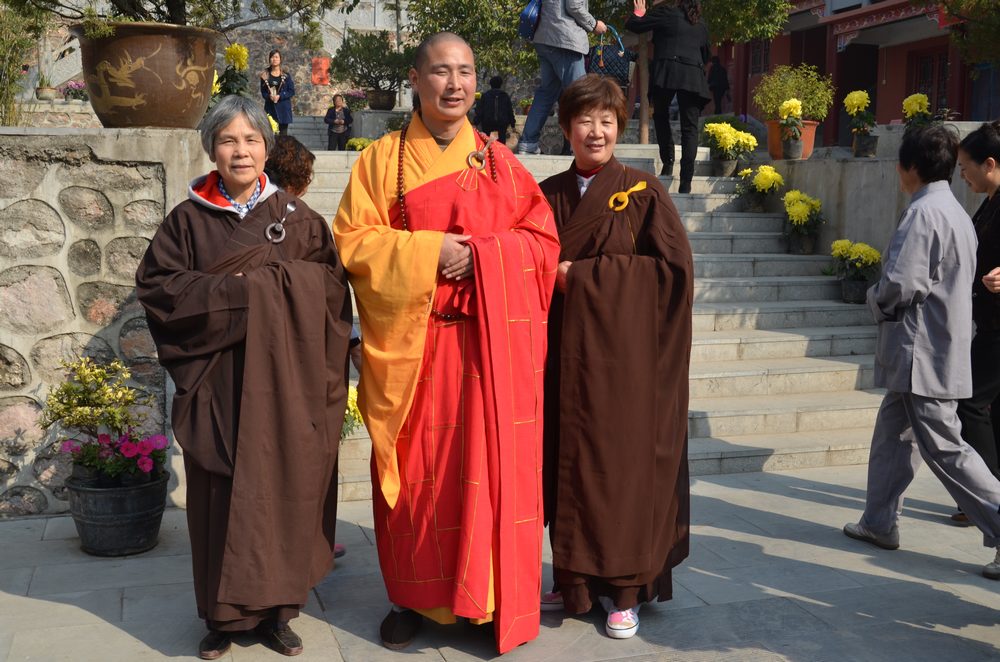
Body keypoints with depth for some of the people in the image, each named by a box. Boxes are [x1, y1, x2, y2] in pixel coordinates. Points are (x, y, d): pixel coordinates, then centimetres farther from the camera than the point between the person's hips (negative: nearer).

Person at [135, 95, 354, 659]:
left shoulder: (296, 217, 7)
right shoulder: (189, 219, 6)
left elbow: (331, 282, 0)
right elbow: (157, 284, -2)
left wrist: (257, 283, -11)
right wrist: (234, 294, -12)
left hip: (285, 381, 1)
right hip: (220, 384, 0)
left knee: (284, 486, 2)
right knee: (225, 492, 1)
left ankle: (277, 609, 15)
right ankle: (225, 612, 14)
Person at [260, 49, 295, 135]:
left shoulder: (286, 75, 3)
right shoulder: (265, 75, 7)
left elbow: (292, 91, 0)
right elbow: (263, 92, 8)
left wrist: (279, 96, -14)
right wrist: (269, 96, -14)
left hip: (283, 108, -1)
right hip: (270, 108, 1)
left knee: (283, 134, -1)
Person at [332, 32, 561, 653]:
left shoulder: (500, 161, 10)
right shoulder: (383, 158, 6)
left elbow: (543, 241, 4)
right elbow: (353, 241, -2)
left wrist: (478, 254, -12)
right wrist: (427, 252, -15)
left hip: (493, 345, 1)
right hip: (415, 345, -1)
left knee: (494, 467, 2)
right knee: (419, 469, 3)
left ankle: (497, 596, 16)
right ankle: (416, 594, 19)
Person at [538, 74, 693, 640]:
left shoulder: (644, 193, -2)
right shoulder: (549, 195, 10)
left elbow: (674, 266, -11)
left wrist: (581, 273, -12)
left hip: (623, 350, -3)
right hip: (564, 349, 4)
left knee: (621, 462, 1)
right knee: (568, 462, 7)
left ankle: (625, 591, 14)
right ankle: (574, 578, 22)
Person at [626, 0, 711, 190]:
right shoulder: (700, 24, 23)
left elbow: (632, 25, 10)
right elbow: (705, 55, 30)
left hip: (667, 72, -3)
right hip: (694, 77, 3)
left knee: (661, 116, 20)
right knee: (690, 127, 0)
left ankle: (668, 163, 10)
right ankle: (686, 181, -9)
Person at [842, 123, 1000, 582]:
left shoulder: (923, 212, -17)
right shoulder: (956, 212, 15)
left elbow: (902, 283, -24)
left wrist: (876, 300, -3)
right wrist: (890, 305, 12)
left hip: (923, 354, -10)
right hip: (939, 348, 10)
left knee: (945, 449, -4)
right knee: (893, 435, 17)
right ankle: (880, 522, 26)